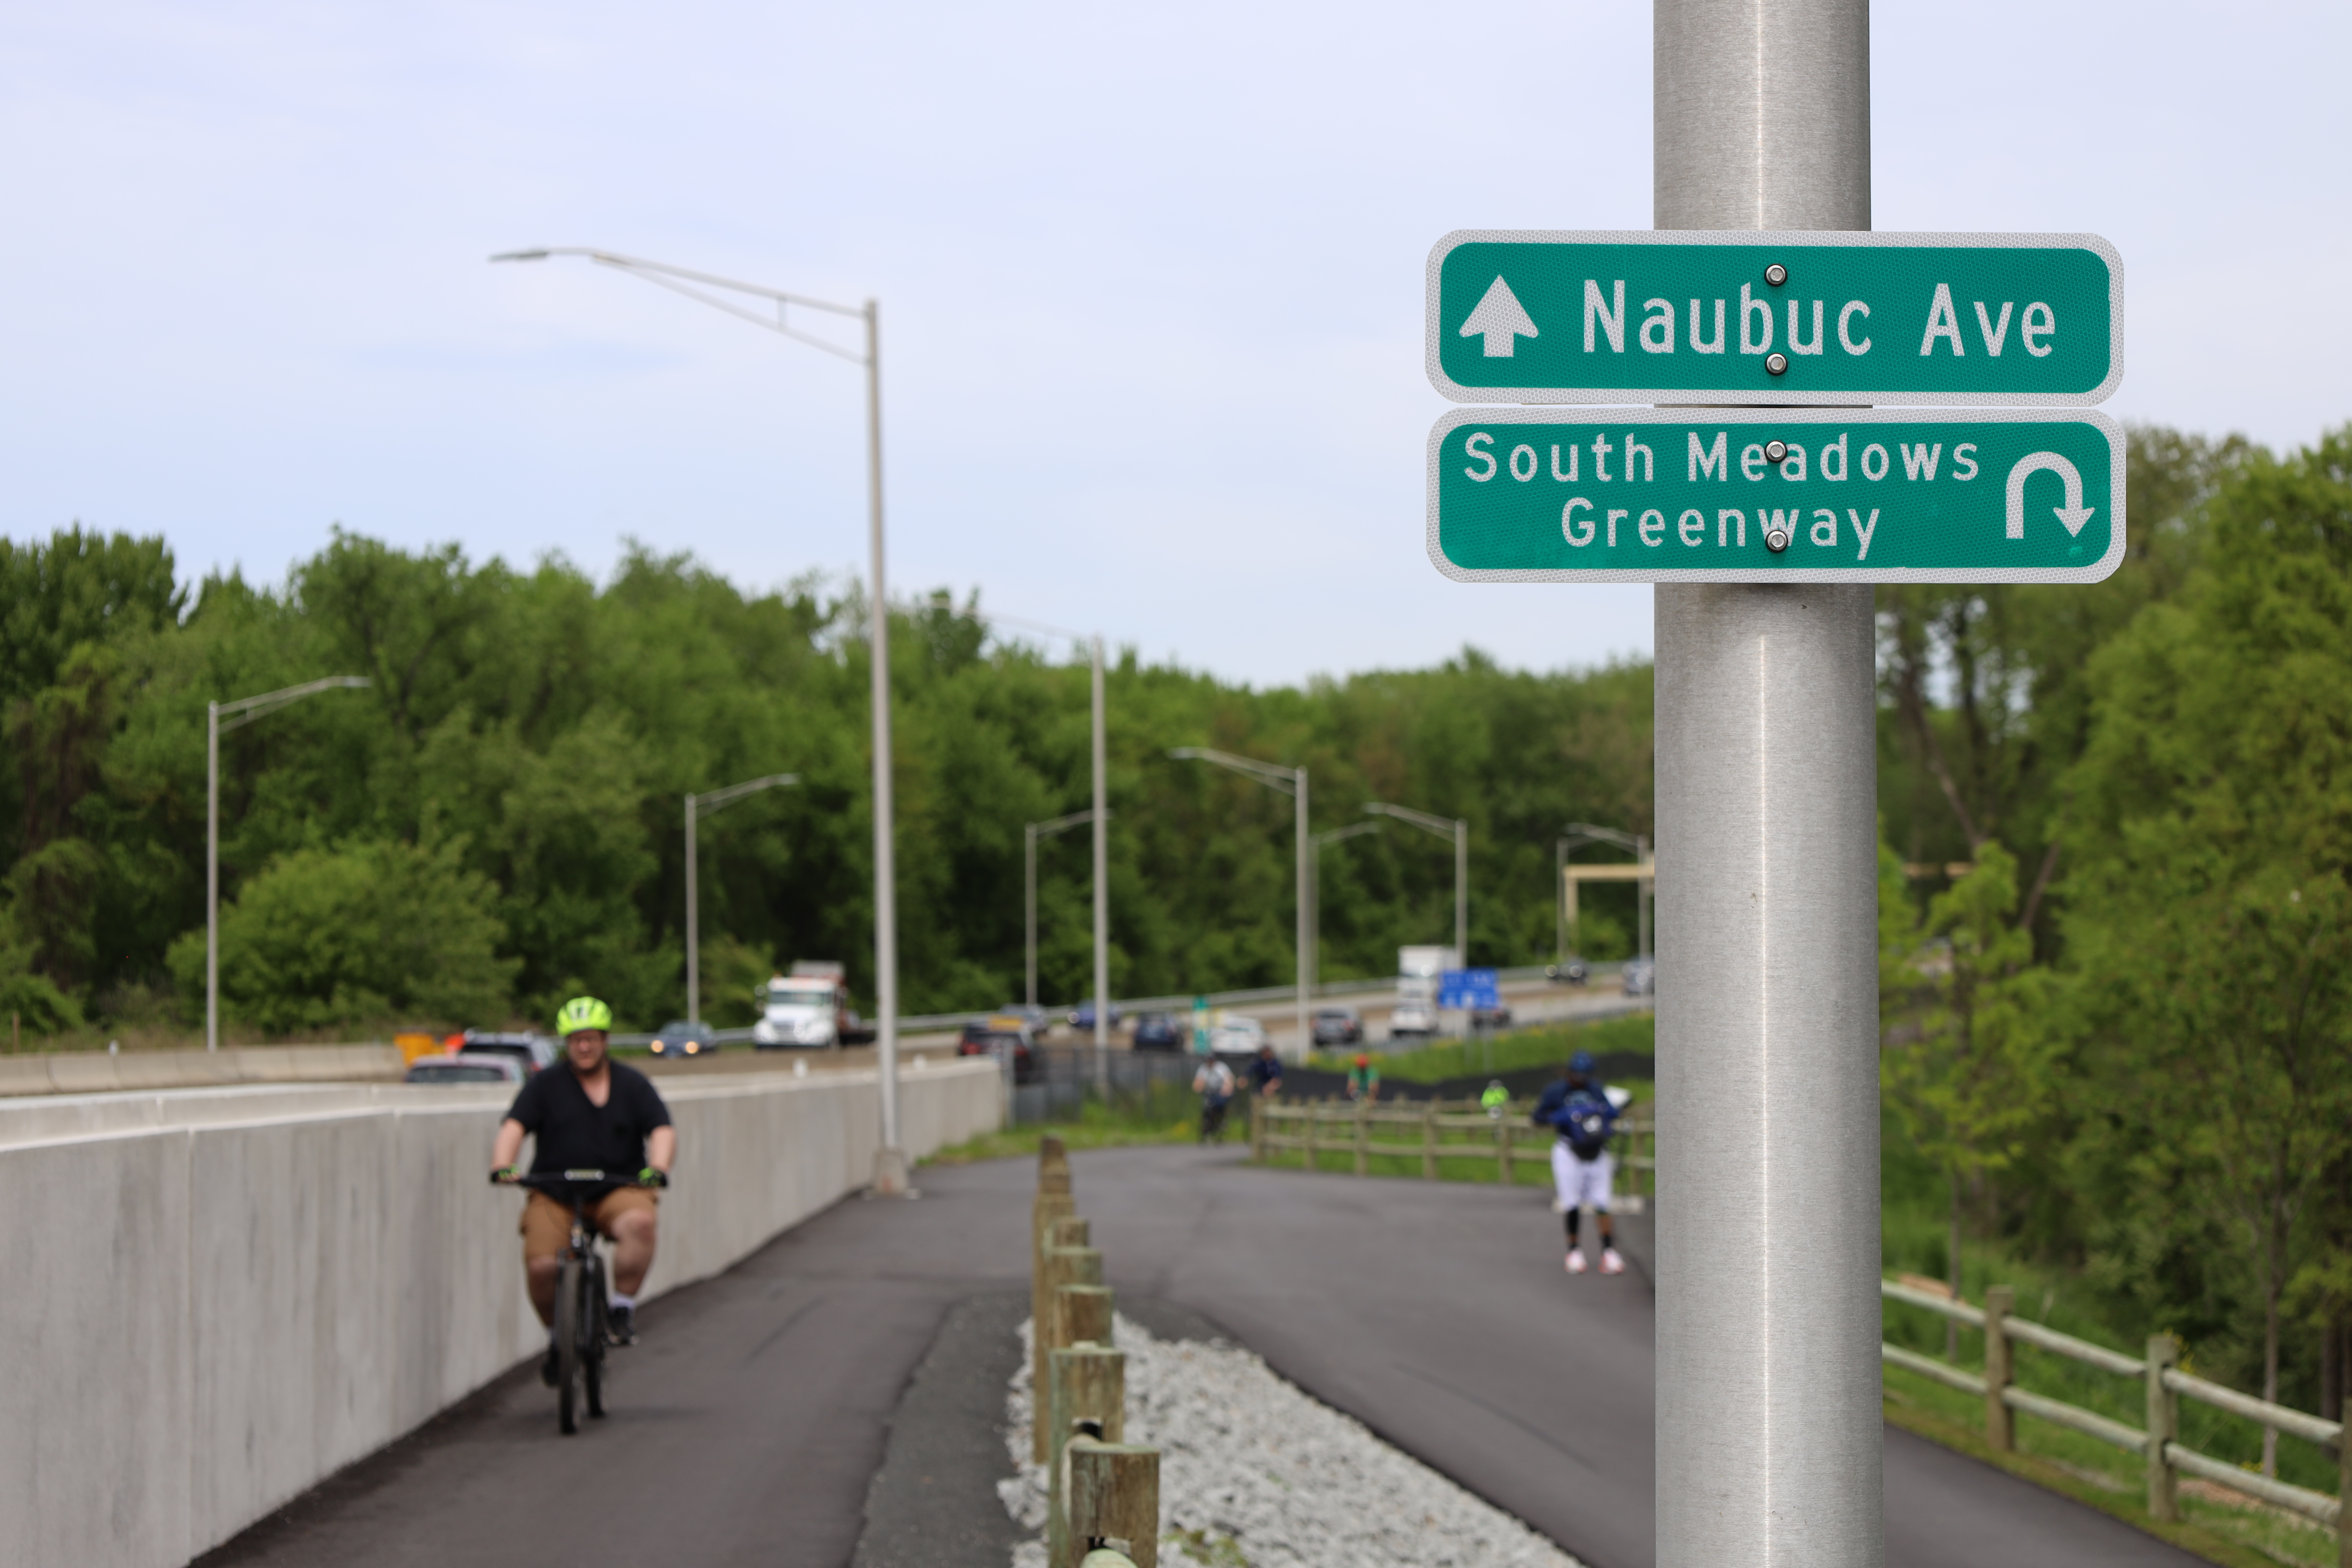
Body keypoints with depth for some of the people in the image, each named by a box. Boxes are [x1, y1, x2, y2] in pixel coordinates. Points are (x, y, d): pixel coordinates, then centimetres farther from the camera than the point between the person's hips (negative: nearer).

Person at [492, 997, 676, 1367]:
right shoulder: (545, 1085, 6)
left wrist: (658, 1167, -24)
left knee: (640, 1223, -34)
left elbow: (662, 1130, -2)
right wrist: (502, 1165, -25)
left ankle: (623, 1309, -15)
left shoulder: (633, 1084, 8)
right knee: (540, 1266, -21)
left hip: (617, 1192, 0)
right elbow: (514, 1127, -5)